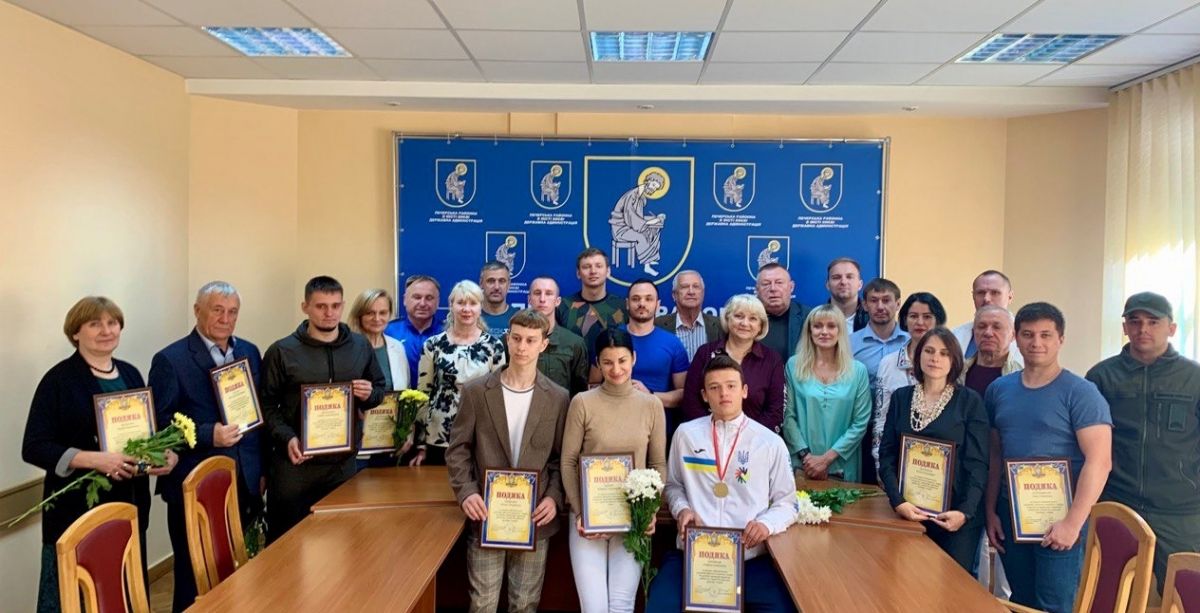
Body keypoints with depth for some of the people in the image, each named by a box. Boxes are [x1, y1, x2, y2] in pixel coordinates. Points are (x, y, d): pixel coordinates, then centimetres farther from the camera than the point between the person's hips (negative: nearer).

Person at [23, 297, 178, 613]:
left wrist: (165, 453, -3)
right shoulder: (59, 379, -8)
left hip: (130, 505, 5)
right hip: (77, 510, -5)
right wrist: (95, 460, -25)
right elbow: (33, 448, -13)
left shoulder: (130, 374, 10)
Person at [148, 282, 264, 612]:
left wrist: (262, 470, 9)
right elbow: (160, 425, -9)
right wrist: (208, 435, -23)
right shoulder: (170, 360, -7)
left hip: (244, 485, 5)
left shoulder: (249, 352, 9)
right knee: (196, 579, 7)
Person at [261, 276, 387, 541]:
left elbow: (381, 388, 17)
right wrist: (287, 438, -16)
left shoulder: (361, 346, 7)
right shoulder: (282, 351, -3)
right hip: (294, 464, -3)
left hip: (344, 463, 3)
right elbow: (267, 404, -2)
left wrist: (370, 394, -6)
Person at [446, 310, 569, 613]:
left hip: (535, 517, 1)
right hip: (486, 514, -1)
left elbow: (561, 457, 6)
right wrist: (465, 492, -12)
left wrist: (554, 497, -9)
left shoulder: (557, 397, 2)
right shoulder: (476, 391, -1)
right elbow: (458, 449, 1)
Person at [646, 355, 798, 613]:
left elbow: (786, 503, 10)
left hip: (751, 557, 0)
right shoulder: (686, 434, 9)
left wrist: (766, 523, -10)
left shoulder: (770, 443, 5)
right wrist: (682, 509, -1)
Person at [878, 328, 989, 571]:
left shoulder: (970, 401, -2)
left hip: (955, 515, -2)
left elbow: (978, 464, -5)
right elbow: (887, 454, 3)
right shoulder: (901, 397, 6)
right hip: (907, 512, 2)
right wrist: (898, 501, -11)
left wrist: (966, 512, -16)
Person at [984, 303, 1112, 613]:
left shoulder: (1080, 393, -10)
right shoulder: (998, 389, 6)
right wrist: (991, 511, 8)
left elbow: (1099, 461, -15)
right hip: (1010, 517, 5)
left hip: (1058, 521, -5)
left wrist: (1073, 522, -19)